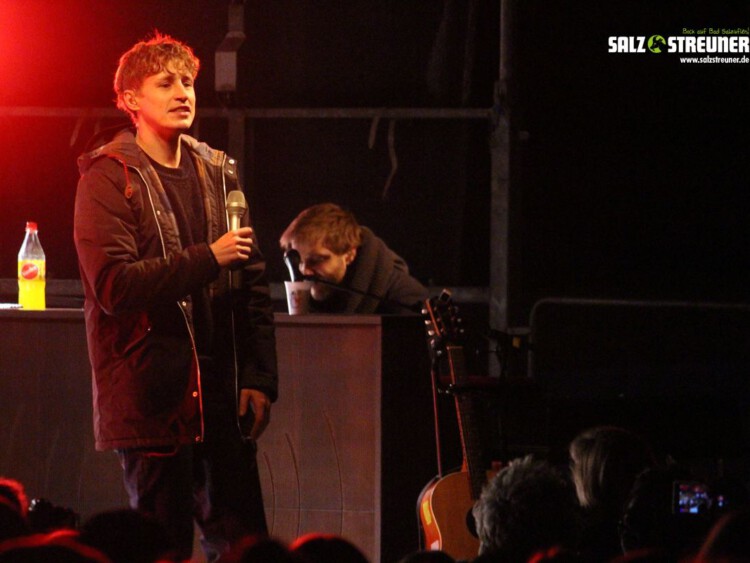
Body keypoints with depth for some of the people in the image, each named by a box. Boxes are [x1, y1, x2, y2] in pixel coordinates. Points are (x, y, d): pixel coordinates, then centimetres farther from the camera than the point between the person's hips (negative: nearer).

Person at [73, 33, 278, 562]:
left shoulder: (218, 171, 13)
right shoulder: (108, 176, -4)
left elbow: (253, 280, 14)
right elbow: (114, 285, -16)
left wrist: (259, 378, 6)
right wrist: (208, 259, -17)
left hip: (220, 396, 5)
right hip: (152, 395, -5)